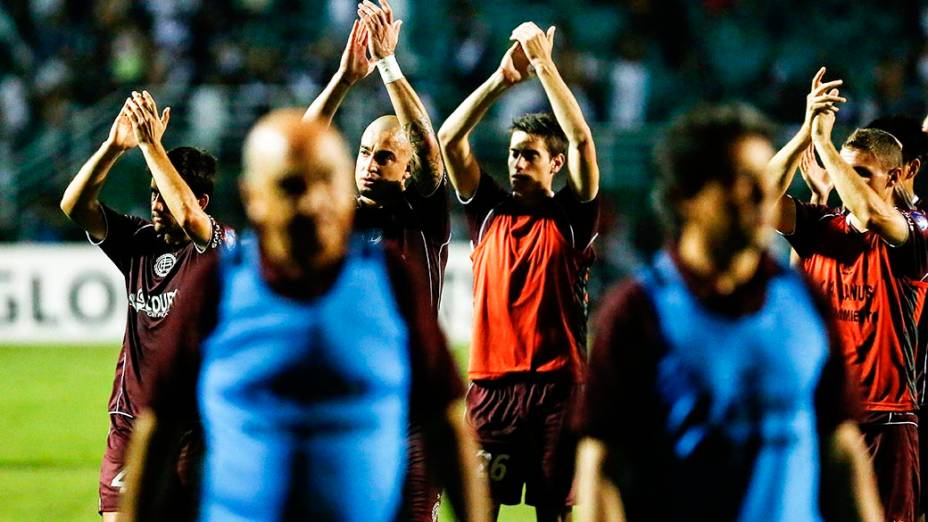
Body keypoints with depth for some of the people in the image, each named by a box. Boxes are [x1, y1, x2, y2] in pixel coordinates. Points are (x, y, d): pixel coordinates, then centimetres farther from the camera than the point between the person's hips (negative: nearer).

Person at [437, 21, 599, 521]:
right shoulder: (489, 210, 11)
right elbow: (450, 139, 2)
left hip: (556, 382, -2)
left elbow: (582, 141, -9)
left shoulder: (570, 217, 4)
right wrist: (502, 78, -6)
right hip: (491, 382, 2)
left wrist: (544, 65, -10)